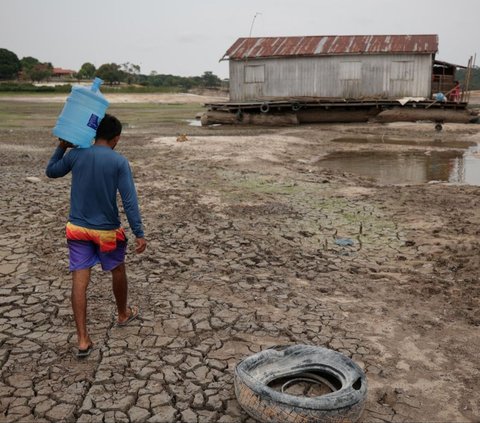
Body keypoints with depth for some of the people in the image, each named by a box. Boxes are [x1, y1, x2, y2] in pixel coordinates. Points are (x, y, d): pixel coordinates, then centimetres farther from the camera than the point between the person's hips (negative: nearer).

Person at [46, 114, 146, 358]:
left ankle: (83, 340, -1)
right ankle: (123, 314, 42)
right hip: (107, 230, -2)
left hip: (77, 228, 2)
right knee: (118, 270, 22)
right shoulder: (119, 162, -13)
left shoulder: (75, 155, -4)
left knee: (79, 281, 1)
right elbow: (129, 200, -17)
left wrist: (62, 147, 19)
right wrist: (139, 233, -13)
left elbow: (51, 172, 15)